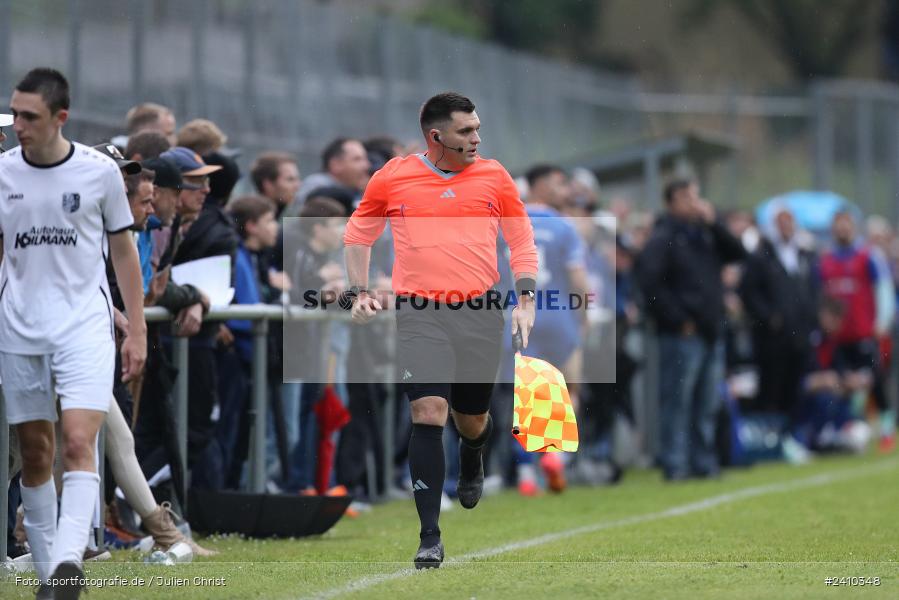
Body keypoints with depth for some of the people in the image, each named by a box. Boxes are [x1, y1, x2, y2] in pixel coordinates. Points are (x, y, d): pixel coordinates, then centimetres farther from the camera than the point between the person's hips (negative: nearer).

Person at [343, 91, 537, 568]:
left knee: (471, 421, 11)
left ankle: (472, 458, 52)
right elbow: (358, 233, 17)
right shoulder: (393, 177, 2)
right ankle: (430, 538, -13)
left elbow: (522, 241, 14)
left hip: (480, 311, 2)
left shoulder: (493, 176, 6)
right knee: (428, 413, -15)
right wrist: (359, 292, 9)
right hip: (419, 313, -2)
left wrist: (525, 301, 3)